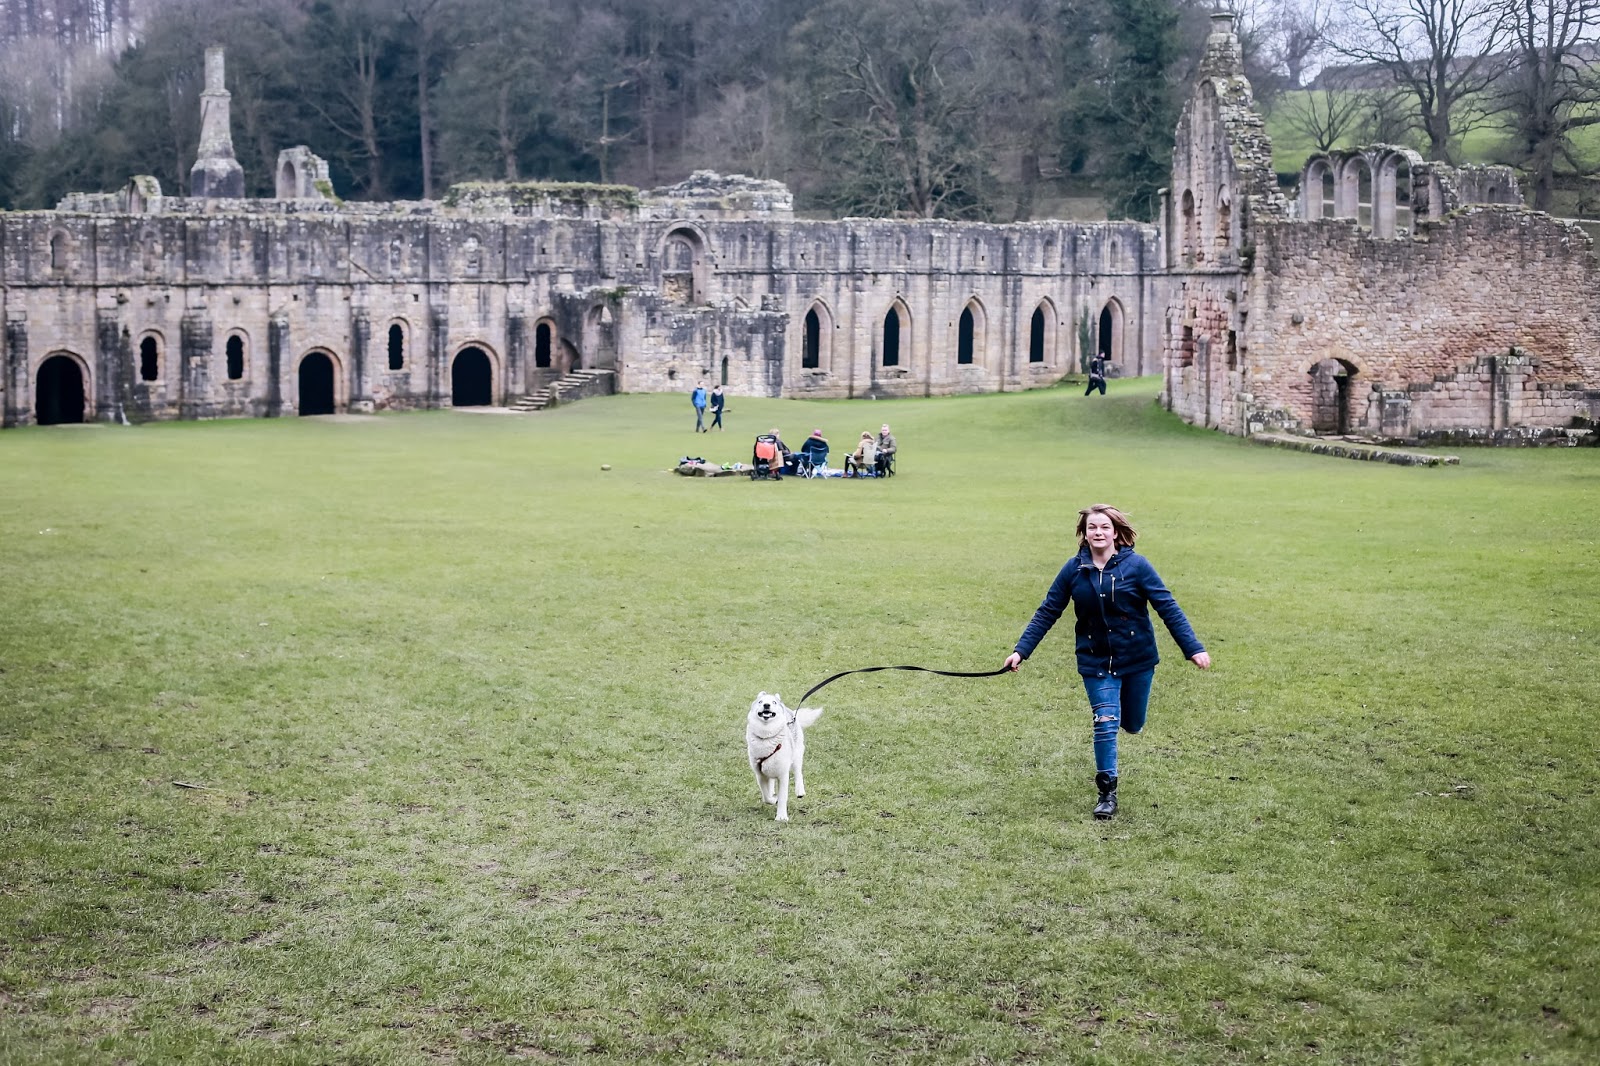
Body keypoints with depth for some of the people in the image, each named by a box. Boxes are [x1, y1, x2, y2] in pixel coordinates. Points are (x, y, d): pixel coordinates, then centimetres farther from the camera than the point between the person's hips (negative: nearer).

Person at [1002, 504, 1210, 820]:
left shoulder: (1135, 565, -12)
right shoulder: (1074, 569, -5)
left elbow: (1167, 607, -12)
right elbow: (1047, 612, 0)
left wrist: (1194, 648, -19)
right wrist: (1021, 650, -6)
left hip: (1137, 659, 0)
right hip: (1095, 661, 0)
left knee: (1132, 725, 13)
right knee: (1105, 723, -8)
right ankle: (1107, 793, 5)